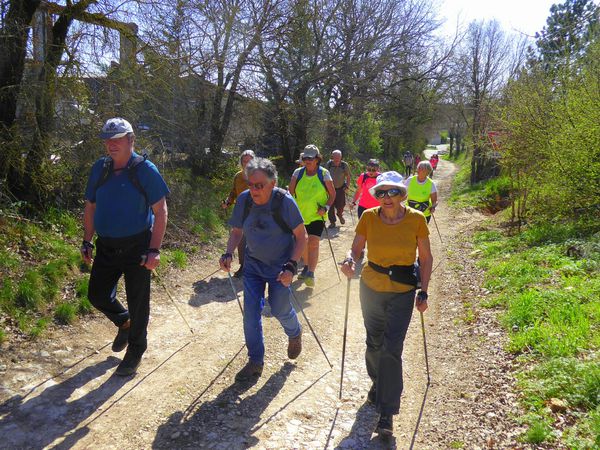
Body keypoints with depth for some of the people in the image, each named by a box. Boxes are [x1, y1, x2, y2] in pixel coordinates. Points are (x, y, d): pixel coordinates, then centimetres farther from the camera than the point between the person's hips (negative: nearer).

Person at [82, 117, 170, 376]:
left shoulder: (145, 170, -10)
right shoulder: (99, 169, 4)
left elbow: (160, 212, -11)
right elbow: (90, 207, 13)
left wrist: (154, 250, -17)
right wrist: (87, 242, 8)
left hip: (136, 248, -5)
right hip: (106, 246, 5)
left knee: (137, 302, 5)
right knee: (97, 295, 10)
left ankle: (135, 352, 26)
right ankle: (124, 322, 41)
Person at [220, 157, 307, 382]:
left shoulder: (284, 201, -22)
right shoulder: (244, 199, -10)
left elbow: (301, 236, -14)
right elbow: (237, 231, 4)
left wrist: (291, 266, -23)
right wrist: (228, 253, -13)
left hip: (280, 267, -3)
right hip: (253, 264, 4)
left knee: (280, 310, 4)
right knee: (251, 312, 1)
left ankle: (295, 334, 41)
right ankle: (255, 362, 18)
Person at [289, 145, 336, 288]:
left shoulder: (324, 174, -4)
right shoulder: (298, 173, 1)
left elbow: (332, 194, 2)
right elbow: (290, 192, 7)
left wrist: (326, 207, -12)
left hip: (317, 216, -3)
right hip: (300, 215, 3)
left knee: (313, 243, -14)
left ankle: (311, 273, -11)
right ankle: (307, 267, 36)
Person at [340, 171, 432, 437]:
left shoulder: (416, 220, -11)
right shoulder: (368, 217, -8)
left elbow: (426, 258, -1)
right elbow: (356, 249, -3)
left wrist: (423, 292, -5)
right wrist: (350, 261, -26)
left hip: (402, 292, -2)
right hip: (371, 288, 2)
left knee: (391, 350, -7)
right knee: (374, 343, 17)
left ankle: (386, 414, 4)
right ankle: (378, 384, 46)